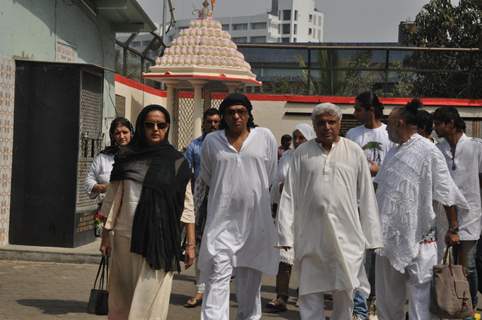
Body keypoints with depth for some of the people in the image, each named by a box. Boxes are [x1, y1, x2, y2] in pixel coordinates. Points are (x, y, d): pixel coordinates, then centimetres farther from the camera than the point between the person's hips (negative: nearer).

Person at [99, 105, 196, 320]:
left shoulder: (177, 162, 2)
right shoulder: (126, 157, 7)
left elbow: (186, 205, 2)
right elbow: (113, 199, 10)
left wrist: (190, 243, -1)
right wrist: (106, 235, 8)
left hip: (159, 240, -2)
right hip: (125, 237, 2)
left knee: (150, 300, -3)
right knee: (121, 298, 8)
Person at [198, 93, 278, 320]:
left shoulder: (265, 137, 3)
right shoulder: (212, 141, 4)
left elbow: (271, 178, 11)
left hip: (255, 218, 1)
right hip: (222, 218, -1)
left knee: (250, 279, 12)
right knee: (217, 277, -9)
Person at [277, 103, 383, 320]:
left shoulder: (355, 152, 5)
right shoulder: (302, 153, 5)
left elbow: (366, 197, 5)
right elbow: (289, 195, 5)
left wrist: (371, 237, 3)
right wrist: (286, 235, 0)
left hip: (346, 236, 0)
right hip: (310, 235, 0)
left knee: (344, 293, 6)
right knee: (309, 294, 4)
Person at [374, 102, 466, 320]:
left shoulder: (428, 151, -11)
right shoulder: (393, 152, 12)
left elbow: (447, 196, -10)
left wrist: (453, 229, -10)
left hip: (417, 239, -7)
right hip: (389, 235, 7)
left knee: (419, 295, -2)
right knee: (387, 298, 17)